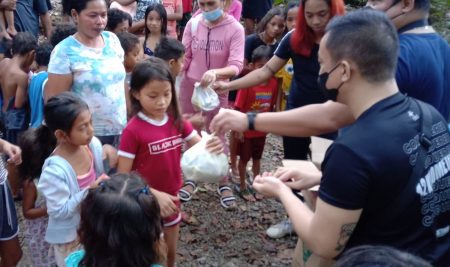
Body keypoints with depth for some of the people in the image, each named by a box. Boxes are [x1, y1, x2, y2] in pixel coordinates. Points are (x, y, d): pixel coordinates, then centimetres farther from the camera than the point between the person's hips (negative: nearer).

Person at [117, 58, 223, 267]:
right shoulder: (133, 130, -20)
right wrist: (155, 195, -26)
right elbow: (123, 176, -18)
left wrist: (214, 147, -25)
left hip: (171, 200, 5)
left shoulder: (178, 122, -5)